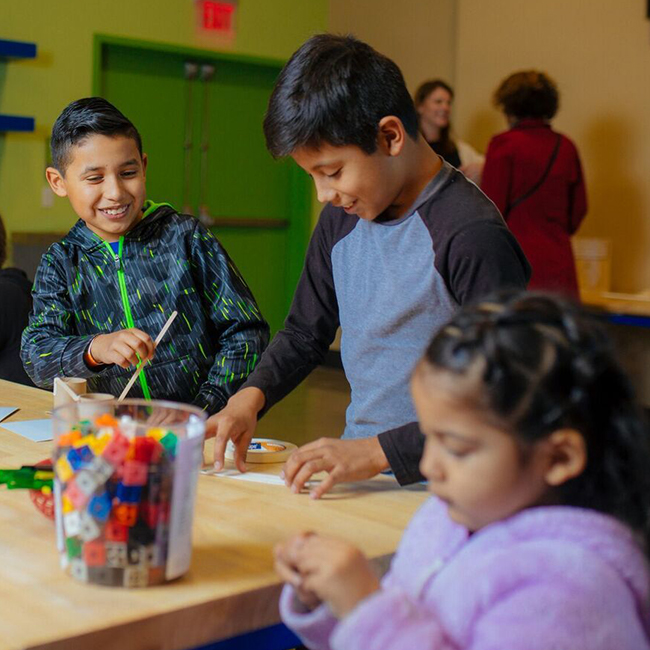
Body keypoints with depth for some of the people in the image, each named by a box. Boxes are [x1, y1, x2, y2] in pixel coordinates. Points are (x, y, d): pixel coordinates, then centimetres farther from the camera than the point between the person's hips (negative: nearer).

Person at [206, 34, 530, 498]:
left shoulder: (474, 237, -16)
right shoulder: (341, 219, 9)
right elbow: (305, 334, 20)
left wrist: (379, 451, -21)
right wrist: (252, 396, 3)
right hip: (355, 476, 7)